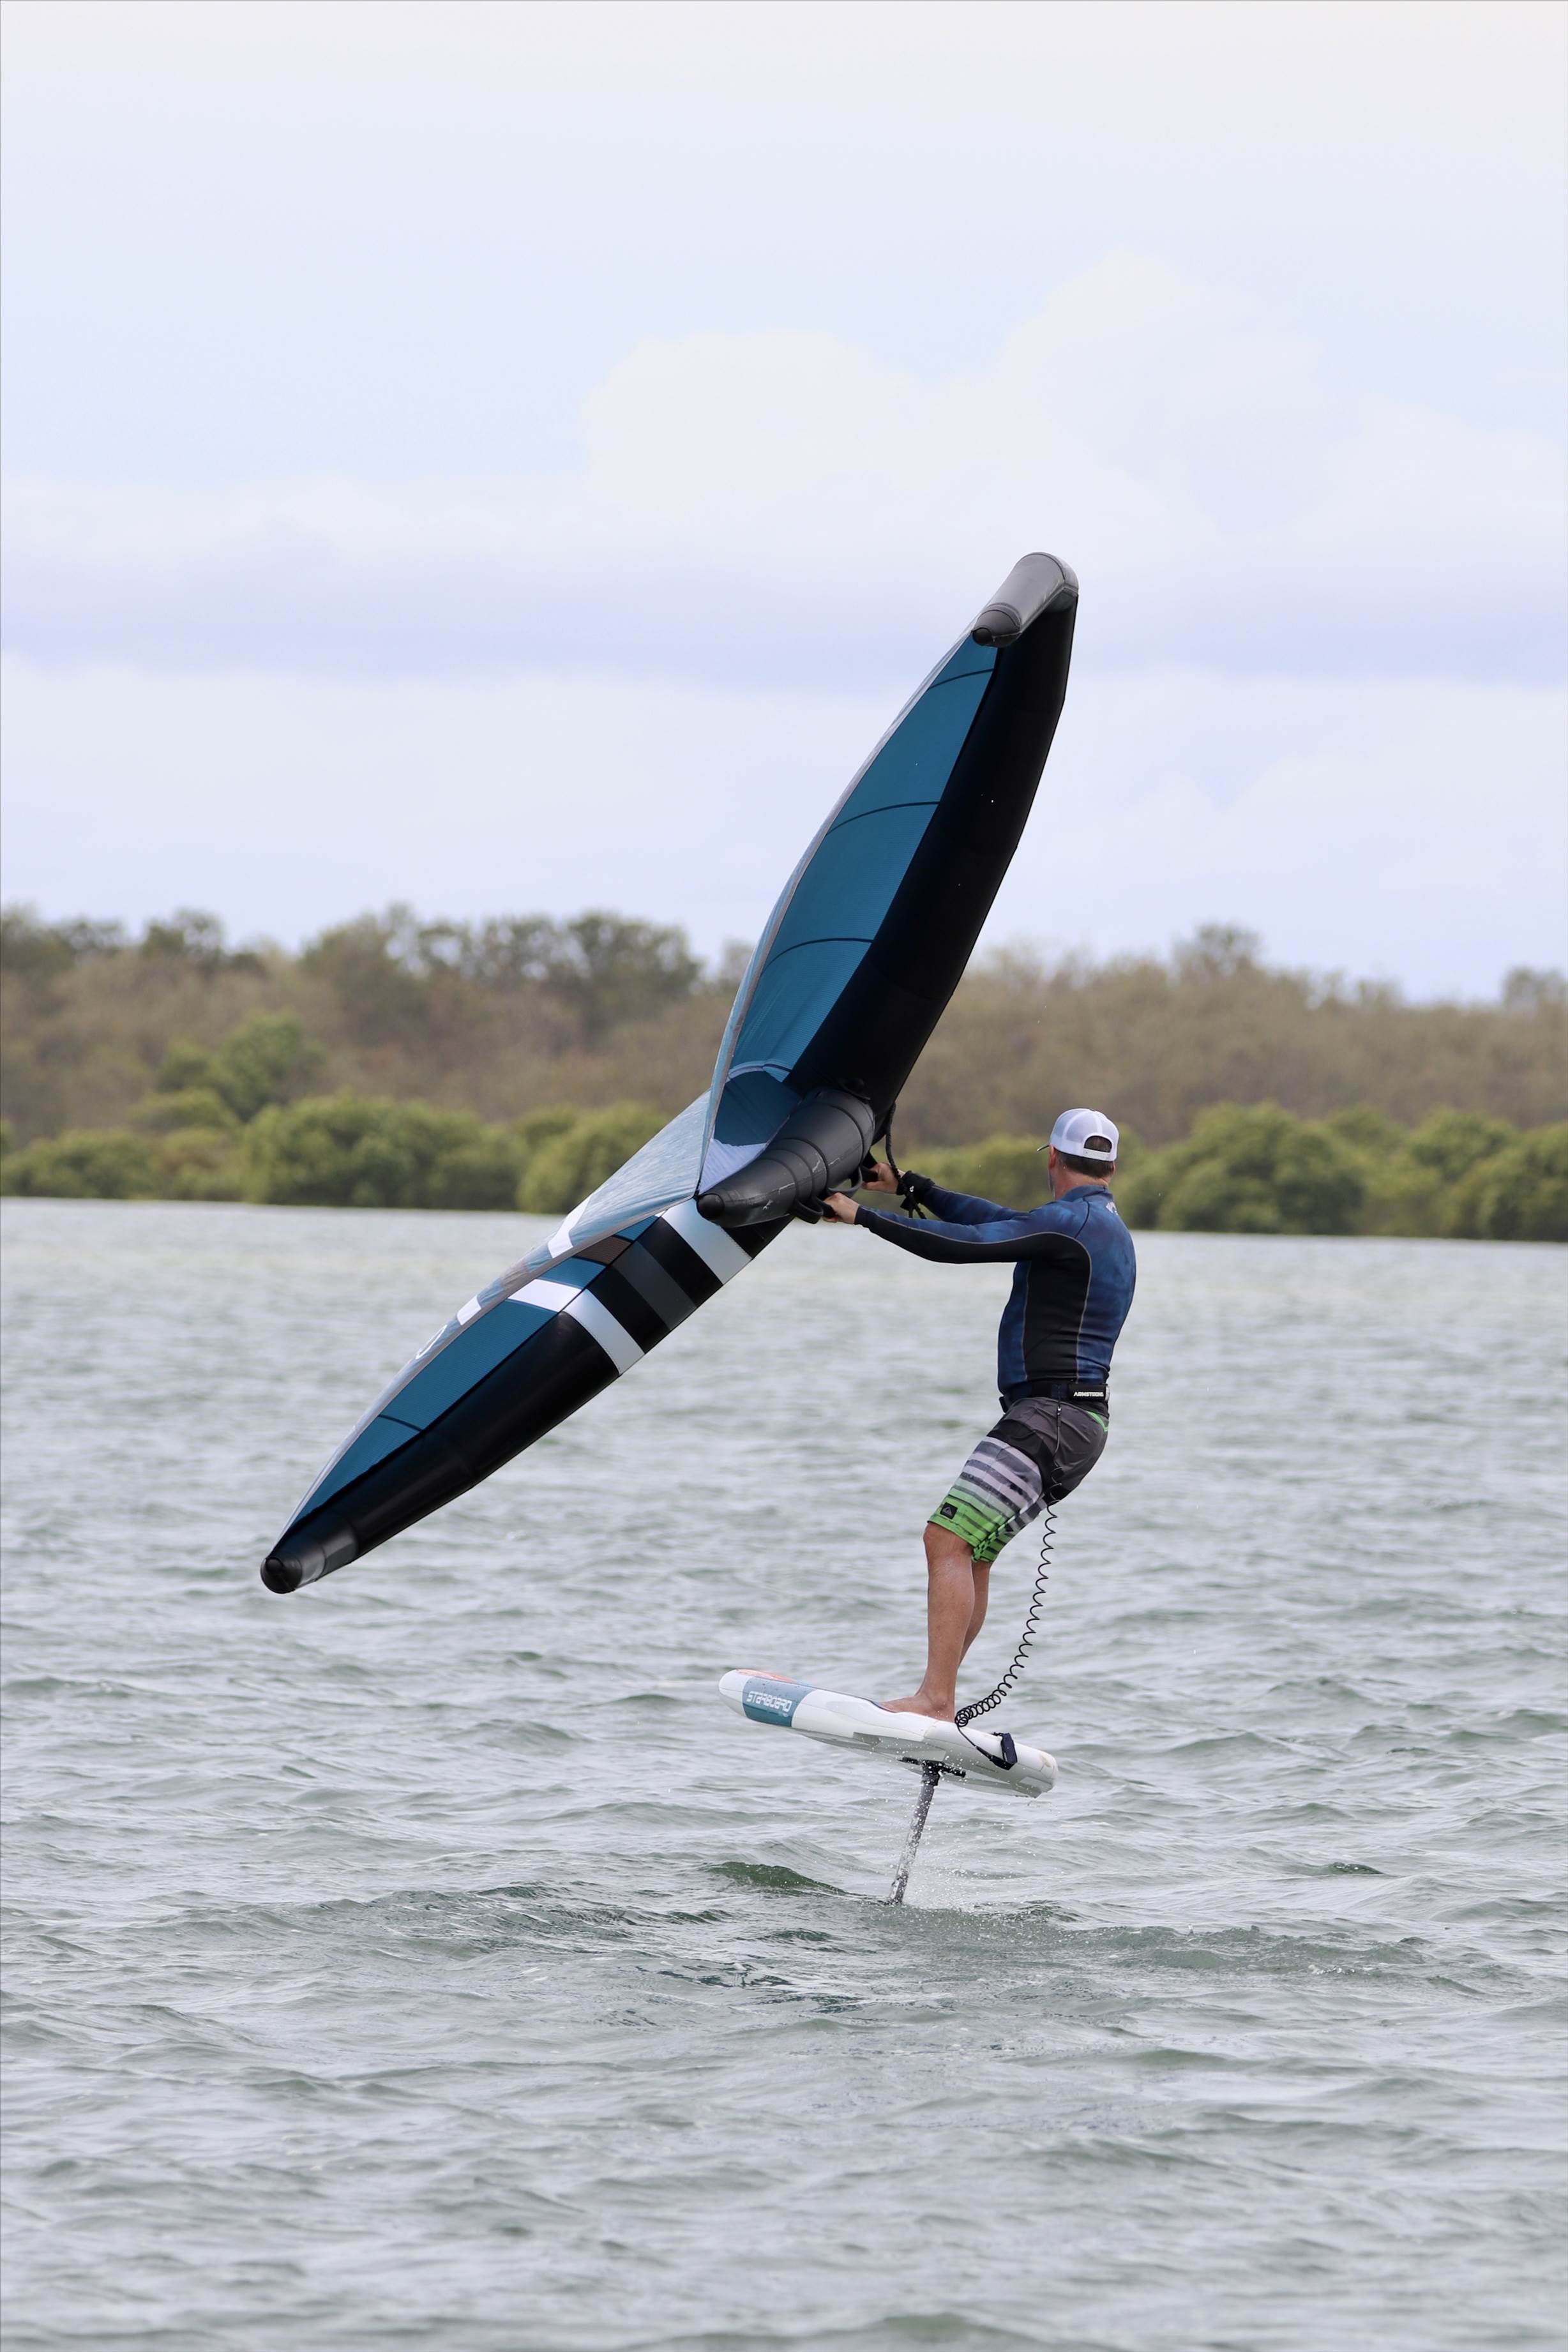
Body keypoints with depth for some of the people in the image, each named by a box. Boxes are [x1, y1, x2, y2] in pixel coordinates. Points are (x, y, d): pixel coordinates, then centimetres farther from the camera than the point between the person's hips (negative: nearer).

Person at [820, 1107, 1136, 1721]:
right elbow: (996, 1221, 27)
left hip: (1049, 1416, -10)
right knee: (969, 1548, 19)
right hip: (1079, 1420, 10)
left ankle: (935, 1701, -28)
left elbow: (963, 1245, -19)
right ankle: (940, 1696, 21)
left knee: (948, 1539, -19)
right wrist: (911, 1187, 32)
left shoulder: (1069, 1223, -12)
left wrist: (864, 1216, -13)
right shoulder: (1107, 1227, 18)